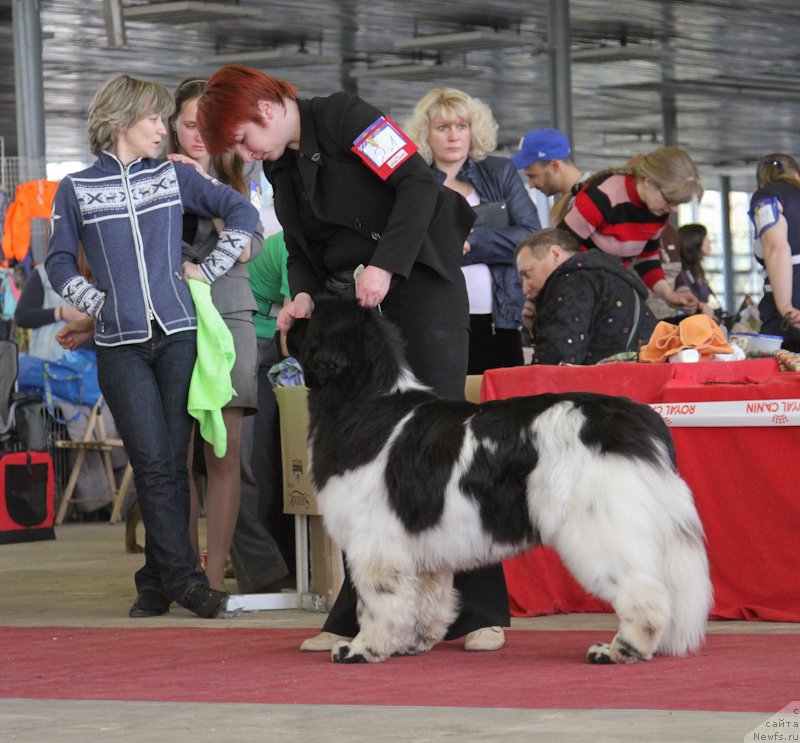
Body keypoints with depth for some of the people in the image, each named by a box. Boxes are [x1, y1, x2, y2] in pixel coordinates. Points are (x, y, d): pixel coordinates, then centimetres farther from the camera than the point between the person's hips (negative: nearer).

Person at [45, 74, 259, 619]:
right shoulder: (77, 191, 6)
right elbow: (60, 264, 11)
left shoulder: (174, 176, 10)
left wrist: (208, 271, 4)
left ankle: (159, 582, 6)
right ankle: (184, 579, -8)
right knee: (154, 462, -9)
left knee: (173, 462, 0)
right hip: (121, 344, -2)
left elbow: (242, 212, 10)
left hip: (178, 334, 2)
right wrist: (97, 304, -1)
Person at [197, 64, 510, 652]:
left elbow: (418, 184, -17)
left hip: (420, 290, -7)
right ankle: (361, 616, 4)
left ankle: (481, 612, -4)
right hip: (353, 308, 7)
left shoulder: (343, 117, -10)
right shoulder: (280, 166, 13)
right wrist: (304, 294, -3)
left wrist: (384, 264, -24)